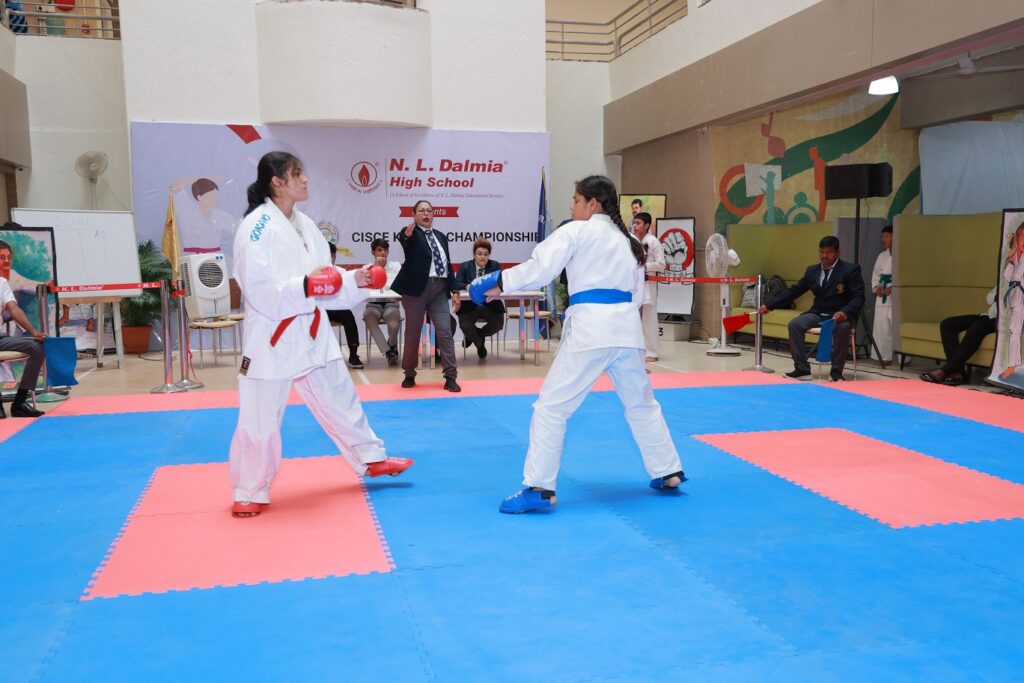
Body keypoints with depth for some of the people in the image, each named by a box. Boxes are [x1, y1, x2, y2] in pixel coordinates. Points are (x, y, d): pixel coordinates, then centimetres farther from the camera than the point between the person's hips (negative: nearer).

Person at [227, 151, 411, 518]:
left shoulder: (305, 224, 9)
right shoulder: (256, 226, -15)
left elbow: (325, 278, 13)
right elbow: (258, 287, -21)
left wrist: (356, 280, -2)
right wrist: (306, 286, -29)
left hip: (311, 332, 7)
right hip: (272, 336, -7)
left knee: (340, 398, 18)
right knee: (260, 417, 3)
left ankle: (371, 458, 35)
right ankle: (250, 492, 20)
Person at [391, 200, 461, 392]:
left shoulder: (441, 236, 17)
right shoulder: (411, 233, -1)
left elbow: (448, 265, 18)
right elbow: (405, 243, -26)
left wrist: (454, 290, 9)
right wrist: (406, 235, -50)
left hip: (439, 289, 4)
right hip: (417, 288, -4)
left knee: (445, 332, -1)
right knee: (413, 333, 4)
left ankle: (450, 377, 2)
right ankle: (409, 374, 19)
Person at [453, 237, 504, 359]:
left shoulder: (495, 266, 7)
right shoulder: (464, 266, 5)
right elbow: (456, 284, -6)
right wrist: (467, 286, -28)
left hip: (490, 305, 1)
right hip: (470, 305, -1)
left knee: (498, 324, -22)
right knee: (465, 325, -27)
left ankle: (475, 335, 13)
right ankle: (480, 343, 11)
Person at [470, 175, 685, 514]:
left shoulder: (576, 231, 1)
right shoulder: (627, 239, 22)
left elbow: (541, 267, -11)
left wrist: (498, 282, -4)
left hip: (590, 327, -7)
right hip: (626, 325, 7)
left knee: (552, 405, -3)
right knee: (640, 402, 23)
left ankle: (539, 488, -5)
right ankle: (668, 472, 30)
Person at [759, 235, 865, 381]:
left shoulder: (851, 270, -5)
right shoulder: (812, 270, 9)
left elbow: (858, 297, -12)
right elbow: (793, 291, 11)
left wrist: (845, 312, -33)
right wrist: (769, 305, 4)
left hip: (840, 315, -4)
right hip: (818, 314, 4)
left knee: (843, 328, -37)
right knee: (794, 324, -21)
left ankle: (836, 372, -23)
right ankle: (802, 369, -16)